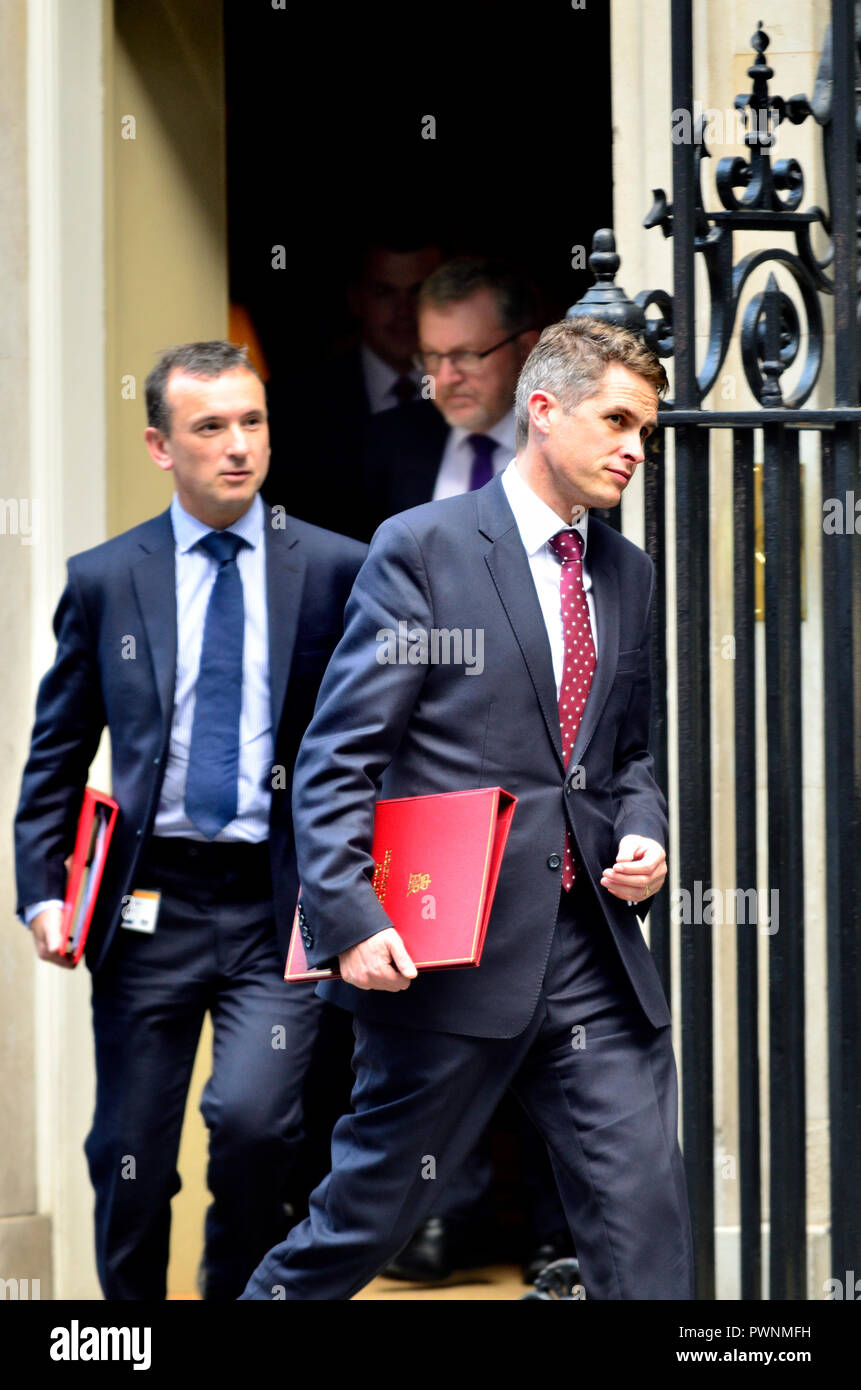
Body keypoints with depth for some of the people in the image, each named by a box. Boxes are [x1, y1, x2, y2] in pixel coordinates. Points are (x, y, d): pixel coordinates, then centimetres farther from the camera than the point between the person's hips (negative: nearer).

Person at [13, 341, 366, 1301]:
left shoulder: (336, 571, 3)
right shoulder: (104, 581, 6)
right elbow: (56, 755, 11)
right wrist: (43, 890, -1)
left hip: (280, 902, -2)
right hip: (148, 905, 2)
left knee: (249, 1115, -20)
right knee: (130, 1160, 7)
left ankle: (242, 1286, 4)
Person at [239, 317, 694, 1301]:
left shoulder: (628, 575, 15)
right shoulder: (422, 548, -4)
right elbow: (335, 761, -8)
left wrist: (642, 834, 3)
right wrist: (352, 921, -18)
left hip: (598, 959, 5)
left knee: (645, 1223, -2)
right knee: (370, 1212, 6)